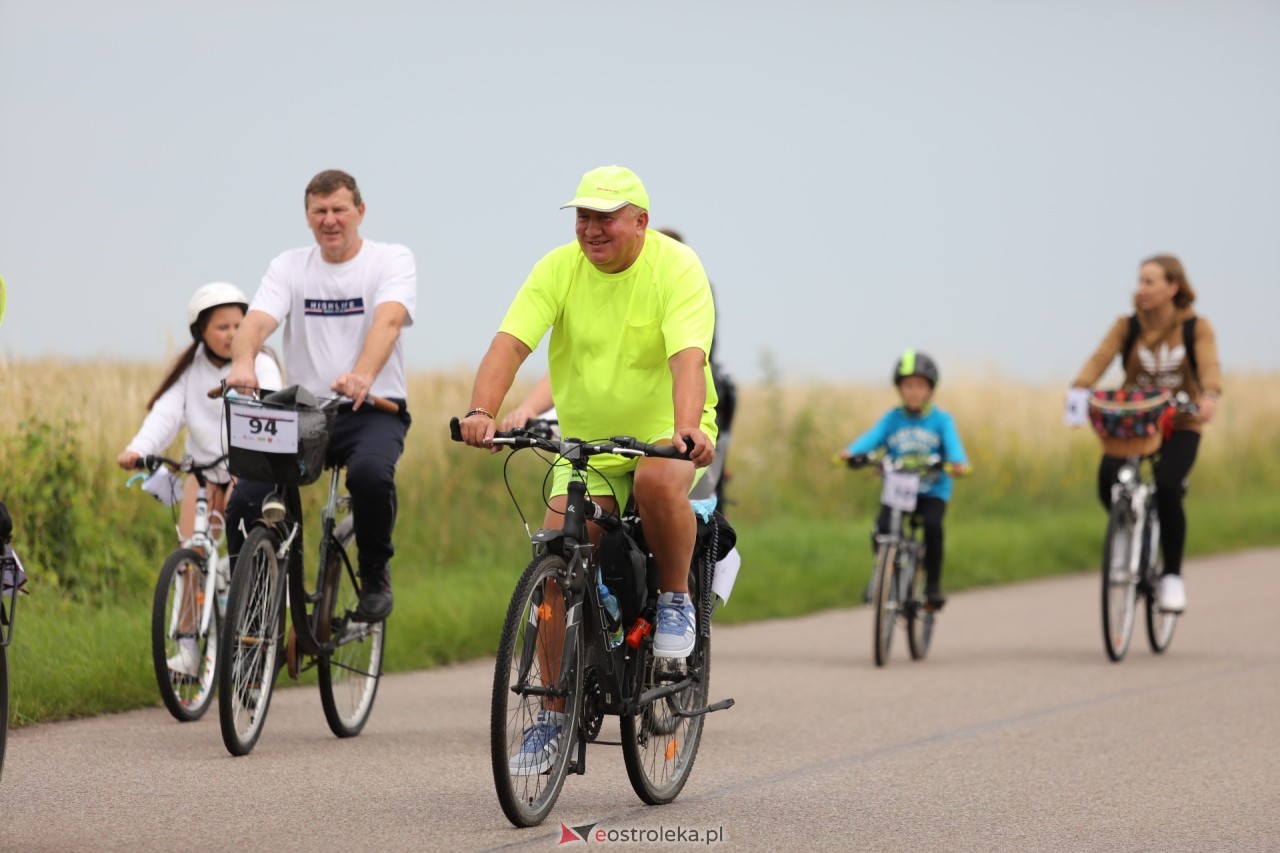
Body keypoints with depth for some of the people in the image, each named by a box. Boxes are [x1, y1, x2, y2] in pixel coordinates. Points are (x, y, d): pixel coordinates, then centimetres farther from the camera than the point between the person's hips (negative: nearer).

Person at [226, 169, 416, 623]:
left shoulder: (392, 260, -1)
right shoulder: (289, 266, 8)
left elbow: (388, 319, -21)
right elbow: (257, 321, -10)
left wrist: (362, 375, -42)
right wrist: (242, 364, -35)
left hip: (372, 411, -3)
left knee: (369, 473, -36)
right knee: (243, 508, -18)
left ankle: (375, 574, -9)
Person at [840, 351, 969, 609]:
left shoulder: (941, 420, 1)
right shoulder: (892, 419, 5)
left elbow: (952, 443, -15)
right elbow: (873, 437, -11)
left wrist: (958, 463, -38)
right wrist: (850, 452, -31)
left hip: (932, 492, -2)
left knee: (932, 525, -29)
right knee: (882, 528, -23)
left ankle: (932, 585, -13)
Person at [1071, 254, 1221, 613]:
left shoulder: (1196, 328, -2)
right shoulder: (1127, 327, 2)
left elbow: (1208, 365, -20)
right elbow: (1101, 357, -15)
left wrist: (1209, 396, -42)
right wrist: (1079, 388, -36)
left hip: (1179, 426, -2)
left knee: (1166, 487, -27)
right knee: (1108, 476, -25)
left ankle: (1172, 576, -8)